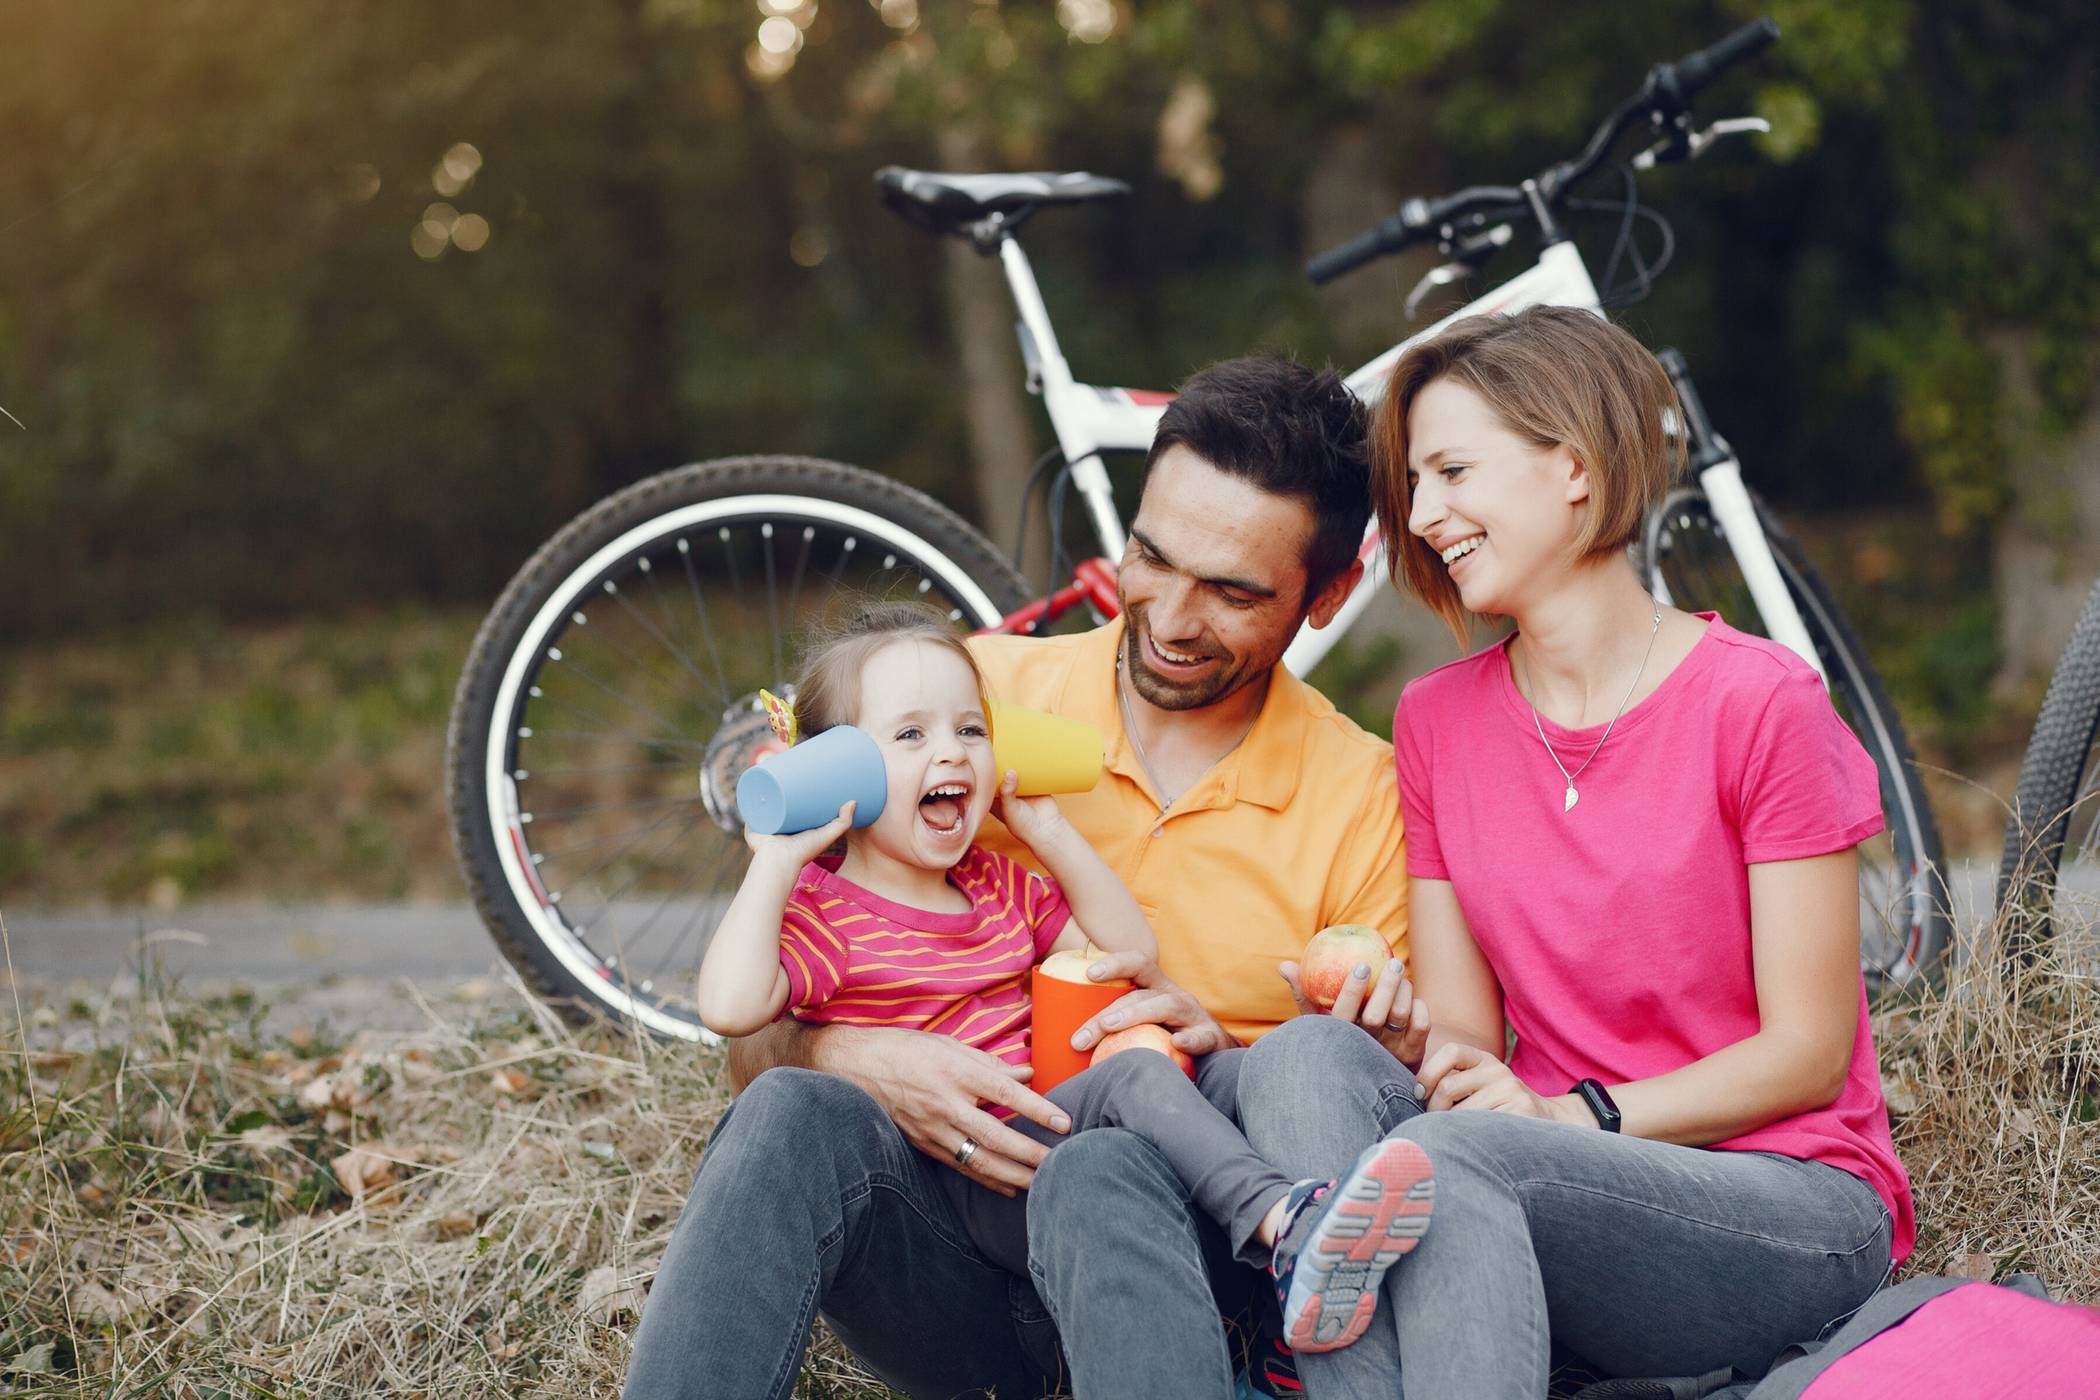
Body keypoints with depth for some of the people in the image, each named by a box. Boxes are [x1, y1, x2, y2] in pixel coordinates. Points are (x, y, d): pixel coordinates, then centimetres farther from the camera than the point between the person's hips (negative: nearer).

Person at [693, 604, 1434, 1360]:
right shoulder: (825, 910, -1)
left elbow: (1129, 948, 22)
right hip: (945, 1192, -7)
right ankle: (1285, 1225, -44)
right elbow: (731, 1007, -19)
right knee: (1132, 1077, -30)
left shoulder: (999, 887, 21)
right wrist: (776, 861, -13)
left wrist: (1050, 830, 16)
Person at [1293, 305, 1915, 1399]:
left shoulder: (1760, 703, -6)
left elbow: (1807, 1055, -7)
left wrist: (1572, 1116, -20)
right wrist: (1434, 1057, -16)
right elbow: (1464, 1030, 8)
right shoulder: (1436, 722, 10)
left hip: (1795, 1204, -4)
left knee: (1448, 1160, -34)